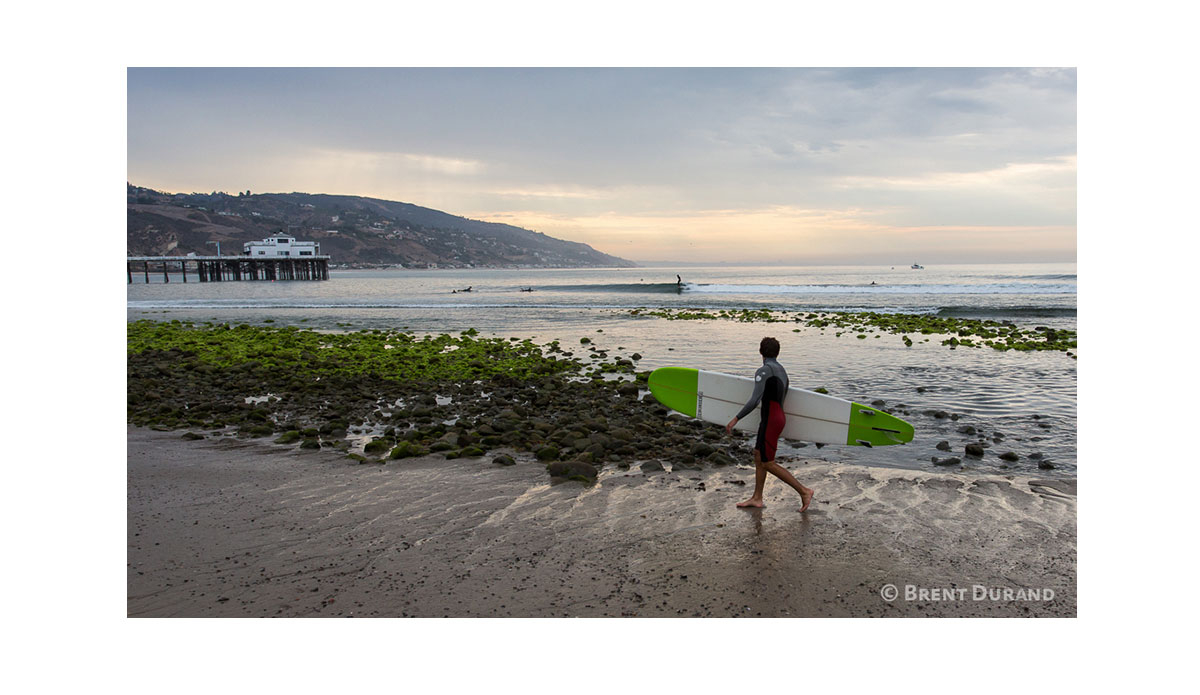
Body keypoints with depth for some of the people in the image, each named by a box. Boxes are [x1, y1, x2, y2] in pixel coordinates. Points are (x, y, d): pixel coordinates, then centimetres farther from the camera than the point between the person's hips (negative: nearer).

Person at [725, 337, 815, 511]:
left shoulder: (764, 370, -17)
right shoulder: (781, 370, 12)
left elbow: (754, 400, -24)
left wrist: (735, 419, -20)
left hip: (770, 421, -10)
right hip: (780, 417, 10)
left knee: (768, 464, -3)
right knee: (758, 456, 15)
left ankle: (803, 491, 0)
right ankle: (757, 498, 21)